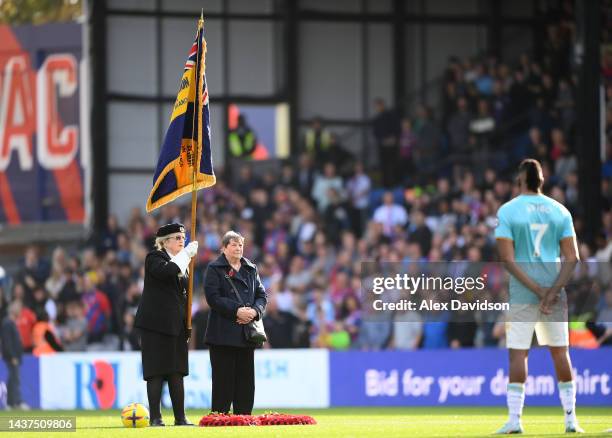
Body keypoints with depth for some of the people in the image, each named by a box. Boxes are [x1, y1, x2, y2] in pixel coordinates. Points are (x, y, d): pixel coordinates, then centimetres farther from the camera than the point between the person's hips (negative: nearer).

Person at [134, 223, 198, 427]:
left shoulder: (182, 263, 18)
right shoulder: (154, 257, -3)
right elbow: (165, 271, -27)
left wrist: (187, 326, 15)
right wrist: (186, 254, -22)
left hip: (176, 325, 7)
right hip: (156, 324, -7)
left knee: (177, 372, 6)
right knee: (156, 372, -6)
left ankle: (180, 417, 8)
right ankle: (155, 417, -4)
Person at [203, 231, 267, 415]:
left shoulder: (251, 269, 16)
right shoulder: (214, 269, 0)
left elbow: (261, 295, 14)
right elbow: (213, 297, -10)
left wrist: (255, 310, -8)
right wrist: (236, 310, -18)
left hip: (247, 331, 5)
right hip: (223, 332, -5)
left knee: (246, 377, 5)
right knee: (224, 378, -6)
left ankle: (244, 416, 8)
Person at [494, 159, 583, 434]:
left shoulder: (507, 211, -4)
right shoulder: (559, 211, 5)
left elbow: (508, 259, -11)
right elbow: (572, 258, -2)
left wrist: (538, 290, -10)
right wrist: (551, 292, -8)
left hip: (522, 295, -3)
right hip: (555, 291, 3)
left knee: (517, 354, -2)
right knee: (560, 352, 9)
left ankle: (514, 419, -7)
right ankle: (570, 418, 10)